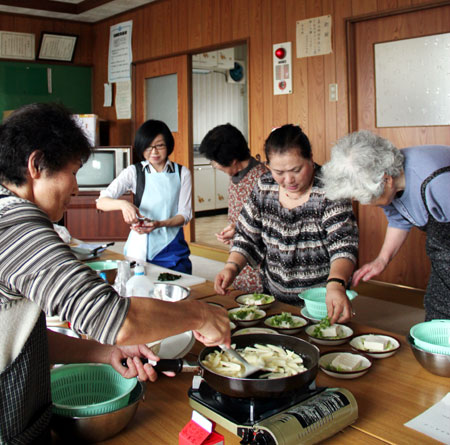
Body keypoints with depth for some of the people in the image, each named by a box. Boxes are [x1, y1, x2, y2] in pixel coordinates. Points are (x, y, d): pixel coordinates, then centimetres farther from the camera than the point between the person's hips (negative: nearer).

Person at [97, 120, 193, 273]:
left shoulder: (182, 173, 3)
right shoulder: (134, 172, 0)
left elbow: (185, 214, 0)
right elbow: (101, 202, -7)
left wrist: (159, 224, -18)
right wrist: (123, 204, -29)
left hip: (172, 248, 1)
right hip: (140, 248, 0)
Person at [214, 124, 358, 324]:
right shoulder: (265, 186, 1)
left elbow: (343, 246, -20)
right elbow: (247, 236, 8)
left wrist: (336, 285, -37)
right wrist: (232, 266, -9)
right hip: (273, 299, 4)